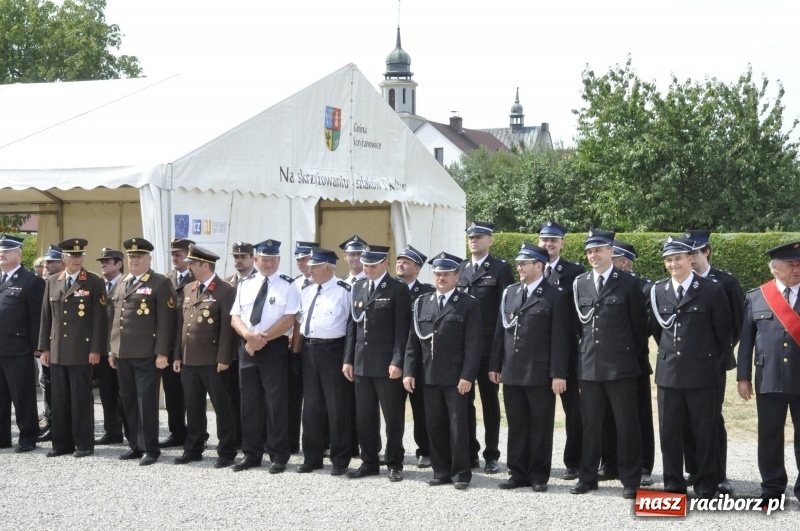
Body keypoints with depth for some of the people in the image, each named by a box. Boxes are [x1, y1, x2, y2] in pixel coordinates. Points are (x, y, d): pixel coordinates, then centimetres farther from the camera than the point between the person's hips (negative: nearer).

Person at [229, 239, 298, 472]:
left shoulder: (287, 286, -3)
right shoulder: (245, 285, 11)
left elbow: (288, 320, -12)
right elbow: (235, 318, 7)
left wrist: (261, 339, -14)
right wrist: (249, 335, -13)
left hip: (274, 348, -5)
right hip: (247, 347, 5)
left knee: (276, 403, -1)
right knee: (249, 402, 8)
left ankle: (278, 456, 6)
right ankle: (251, 454, 17)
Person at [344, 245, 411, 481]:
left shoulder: (397, 291, -6)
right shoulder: (358, 288, 12)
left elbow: (402, 329, -10)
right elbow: (353, 325, 13)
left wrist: (397, 362, -16)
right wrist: (348, 359, 9)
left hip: (387, 363, -6)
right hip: (362, 362, 6)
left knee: (393, 416, 2)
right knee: (364, 416, 10)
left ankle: (395, 464, 11)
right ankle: (369, 462, 19)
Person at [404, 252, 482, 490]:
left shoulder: (469, 305, -2)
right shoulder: (422, 303, 12)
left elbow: (473, 344, -7)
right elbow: (413, 341, 11)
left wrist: (467, 376, -14)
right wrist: (409, 371, 3)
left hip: (456, 378, -4)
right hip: (429, 377, 4)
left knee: (458, 425, 0)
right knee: (435, 426, 7)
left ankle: (461, 473, 8)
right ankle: (441, 472, 16)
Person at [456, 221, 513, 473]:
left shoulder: (501, 269, -2)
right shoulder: (460, 268, 13)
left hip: (488, 346, -4)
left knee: (489, 400, 4)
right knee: (464, 400, 7)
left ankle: (491, 455, 11)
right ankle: (469, 453, 16)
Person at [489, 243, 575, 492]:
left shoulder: (556, 296, -5)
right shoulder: (509, 293, 12)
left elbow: (560, 338, -8)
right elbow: (500, 331, 13)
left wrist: (559, 374, -13)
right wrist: (495, 365, 9)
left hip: (540, 374, -5)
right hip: (511, 373, 5)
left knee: (540, 426, 3)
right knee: (516, 425, 10)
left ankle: (539, 475, 12)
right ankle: (518, 473, 18)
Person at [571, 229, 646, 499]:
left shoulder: (628, 284, -2)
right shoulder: (579, 284, 9)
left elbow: (640, 325, 2)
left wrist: (631, 355, 5)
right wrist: (583, 351, 12)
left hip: (620, 365, -4)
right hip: (588, 364, 4)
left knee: (626, 424, 1)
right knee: (590, 424, 9)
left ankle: (631, 480, 7)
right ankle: (588, 477, 18)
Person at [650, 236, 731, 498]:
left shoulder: (712, 290, -6)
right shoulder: (658, 291, 5)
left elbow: (723, 331, 2)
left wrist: (710, 359, 8)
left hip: (702, 372, -3)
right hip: (668, 371, 4)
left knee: (704, 433, 3)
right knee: (669, 432, 7)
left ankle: (706, 487, 12)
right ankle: (673, 486, 16)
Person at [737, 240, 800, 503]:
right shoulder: (756, 297, 4)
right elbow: (746, 339, 6)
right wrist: (743, 376, 2)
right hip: (769, 379, 0)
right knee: (769, 437, 6)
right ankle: (772, 489, 17)